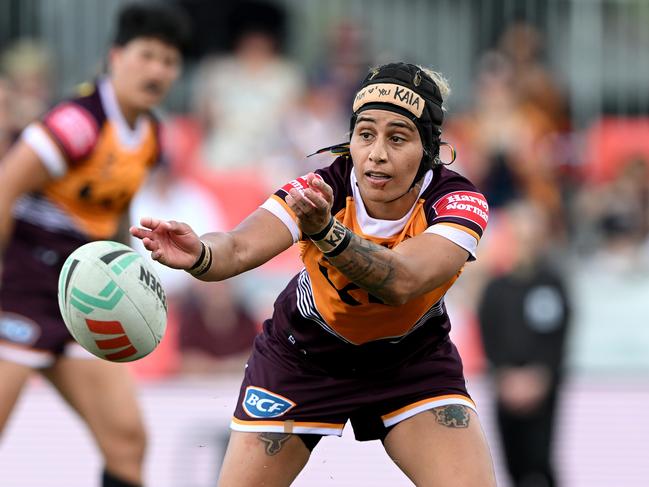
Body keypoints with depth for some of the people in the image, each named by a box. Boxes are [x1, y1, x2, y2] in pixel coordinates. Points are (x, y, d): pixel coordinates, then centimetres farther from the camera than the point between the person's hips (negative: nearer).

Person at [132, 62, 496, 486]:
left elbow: (402, 282, -45)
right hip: (303, 355, 0)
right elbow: (240, 248, -42)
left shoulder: (460, 203, -26)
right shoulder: (323, 189, -25)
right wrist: (198, 254, -66)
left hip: (410, 361, 0)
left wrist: (326, 231, -62)